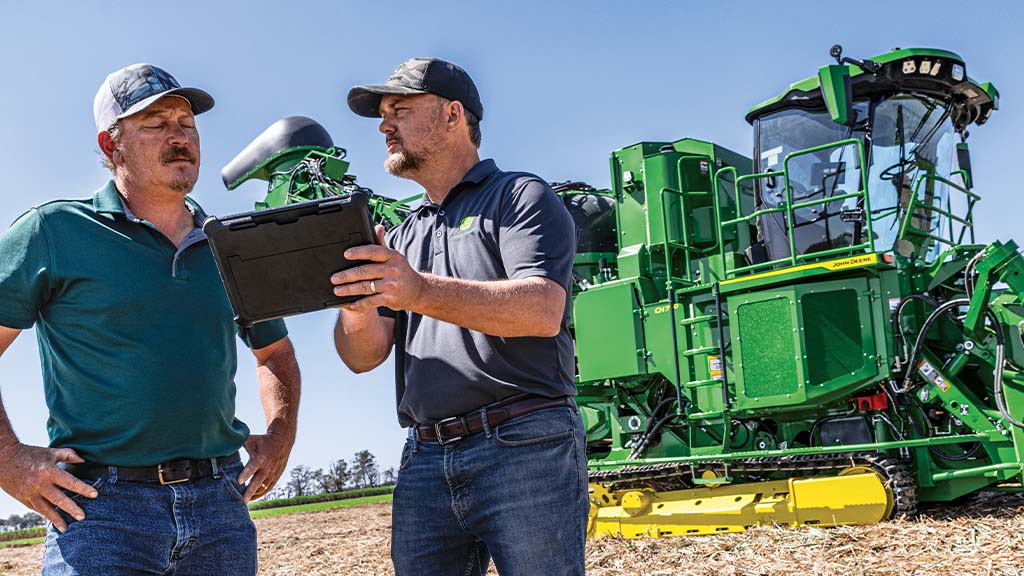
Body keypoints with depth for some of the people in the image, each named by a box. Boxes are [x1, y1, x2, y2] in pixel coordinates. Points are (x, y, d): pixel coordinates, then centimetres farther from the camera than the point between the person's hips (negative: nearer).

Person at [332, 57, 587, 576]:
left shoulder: (520, 197, 4)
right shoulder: (402, 235, 22)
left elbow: (543, 311, -15)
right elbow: (363, 356, 11)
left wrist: (421, 292, -27)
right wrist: (356, 303, -12)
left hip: (524, 448, -5)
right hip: (425, 461, 6)